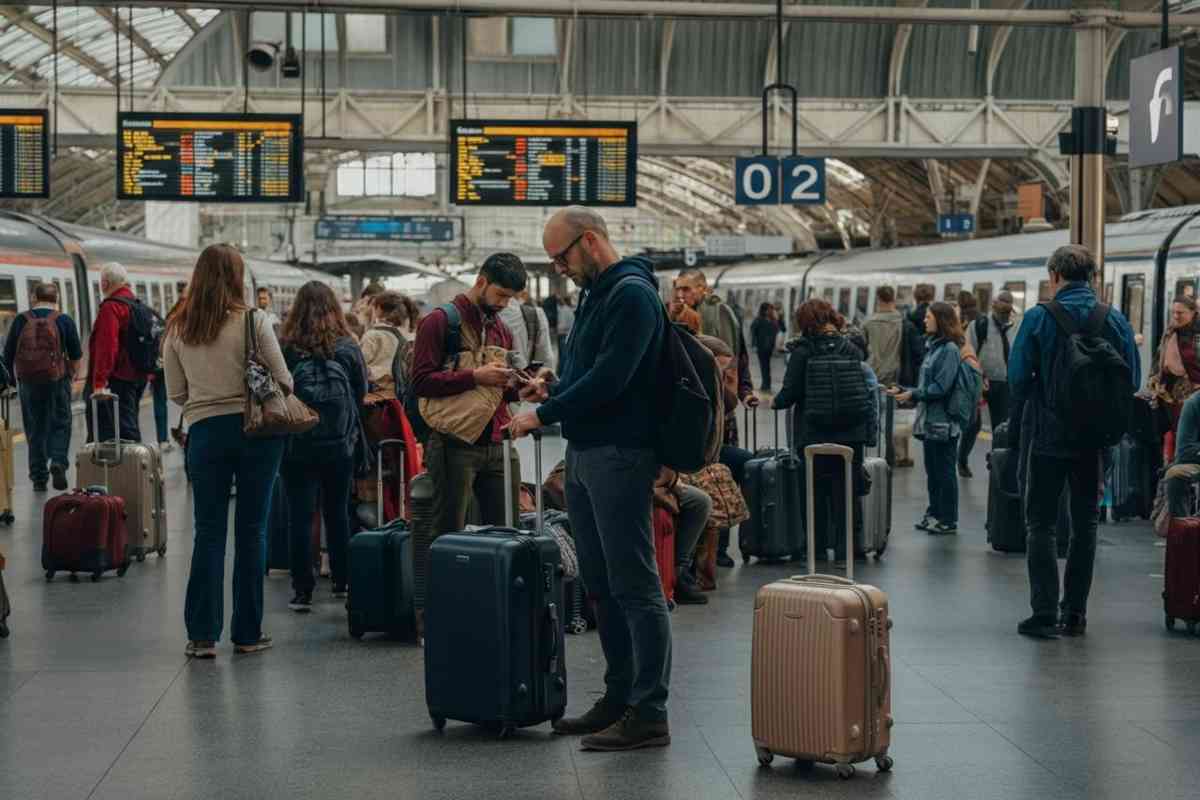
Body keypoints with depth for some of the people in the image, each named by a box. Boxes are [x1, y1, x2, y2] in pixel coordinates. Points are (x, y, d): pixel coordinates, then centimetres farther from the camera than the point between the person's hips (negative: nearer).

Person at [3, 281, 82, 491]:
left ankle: (38, 477, 11)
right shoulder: (64, 321, -2)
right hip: (57, 380, -1)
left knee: (35, 429, 9)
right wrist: (71, 375, 19)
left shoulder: (20, 321, 0)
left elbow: (8, 355, 3)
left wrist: (15, 378, 15)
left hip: (28, 382, 1)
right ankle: (58, 462, -14)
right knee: (60, 425, 9)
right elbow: (76, 356, 2)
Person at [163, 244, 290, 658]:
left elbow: (175, 393, 7)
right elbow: (283, 380, -6)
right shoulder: (252, 321, -8)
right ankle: (248, 632, 10)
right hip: (256, 431, -2)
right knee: (251, 530, 6)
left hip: (204, 432, 2)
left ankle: (202, 634, 5)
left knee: (208, 531, 8)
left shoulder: (177, 329, 2)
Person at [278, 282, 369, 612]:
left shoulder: (284, 348, -11)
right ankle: (341, 582, 25)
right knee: (337, 513, 16)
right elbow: (362, 393, 5)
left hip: (296, 445, -2)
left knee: (300, 517, 1)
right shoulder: (347, 348, -5)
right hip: (340, 445, 2)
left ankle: (303, 591, -1)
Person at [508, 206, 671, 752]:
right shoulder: (596, 295, 18)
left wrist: (544, 414, -15)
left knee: (634, 586, -7)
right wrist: (552, 388, 9)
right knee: (601, 585, 14)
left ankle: (649, 715, -5)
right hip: (584, 455, 10)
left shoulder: (632, 295, -13)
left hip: (619, 455, -10)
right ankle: (618, 700, 22)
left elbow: (609, 379, -21)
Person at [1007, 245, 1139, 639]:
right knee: (1085, 523, 13)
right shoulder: (1115, 320, -1)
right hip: (1094, 439, 3)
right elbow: (1132, 380, 0)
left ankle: (1045, 613, -4)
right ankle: (1075, 613, 17)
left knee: (1041, 524, 3)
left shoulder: (1039, 317, -10)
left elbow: (1018, 377, -11)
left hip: (1046, 434, -3)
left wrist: (1017, 421, 6)